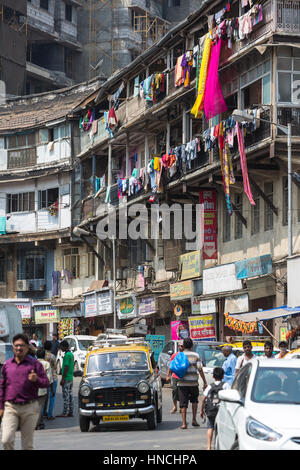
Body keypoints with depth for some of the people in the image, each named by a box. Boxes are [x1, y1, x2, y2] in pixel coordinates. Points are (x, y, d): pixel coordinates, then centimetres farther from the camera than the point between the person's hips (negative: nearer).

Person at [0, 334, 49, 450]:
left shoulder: (35, 364, 1)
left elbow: (46, 383, -1)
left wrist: (36, 379, -22)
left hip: (29, 408, -1)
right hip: (10, 408, 1)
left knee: (27, 444, 5)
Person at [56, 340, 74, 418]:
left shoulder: (67, 355, -16)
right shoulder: (71, 354, 14)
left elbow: (66, 367, -20)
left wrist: (62, 379, -18)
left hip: (66, 378, -10)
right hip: (71, 378, 10)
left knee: (66, 396, -7)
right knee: (70, 395, 11)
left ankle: (65, 413, -6)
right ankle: (70, 412, 14)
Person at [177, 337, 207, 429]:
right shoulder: (196, 355, 0)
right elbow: (200, 369, -5)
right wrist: (205, 382, -1)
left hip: (182, 383, 0)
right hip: (193, 382, 0)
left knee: (183, 403, 2)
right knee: (194, 400, 21)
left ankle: (184, 423, -3)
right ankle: (194, 420, 15)